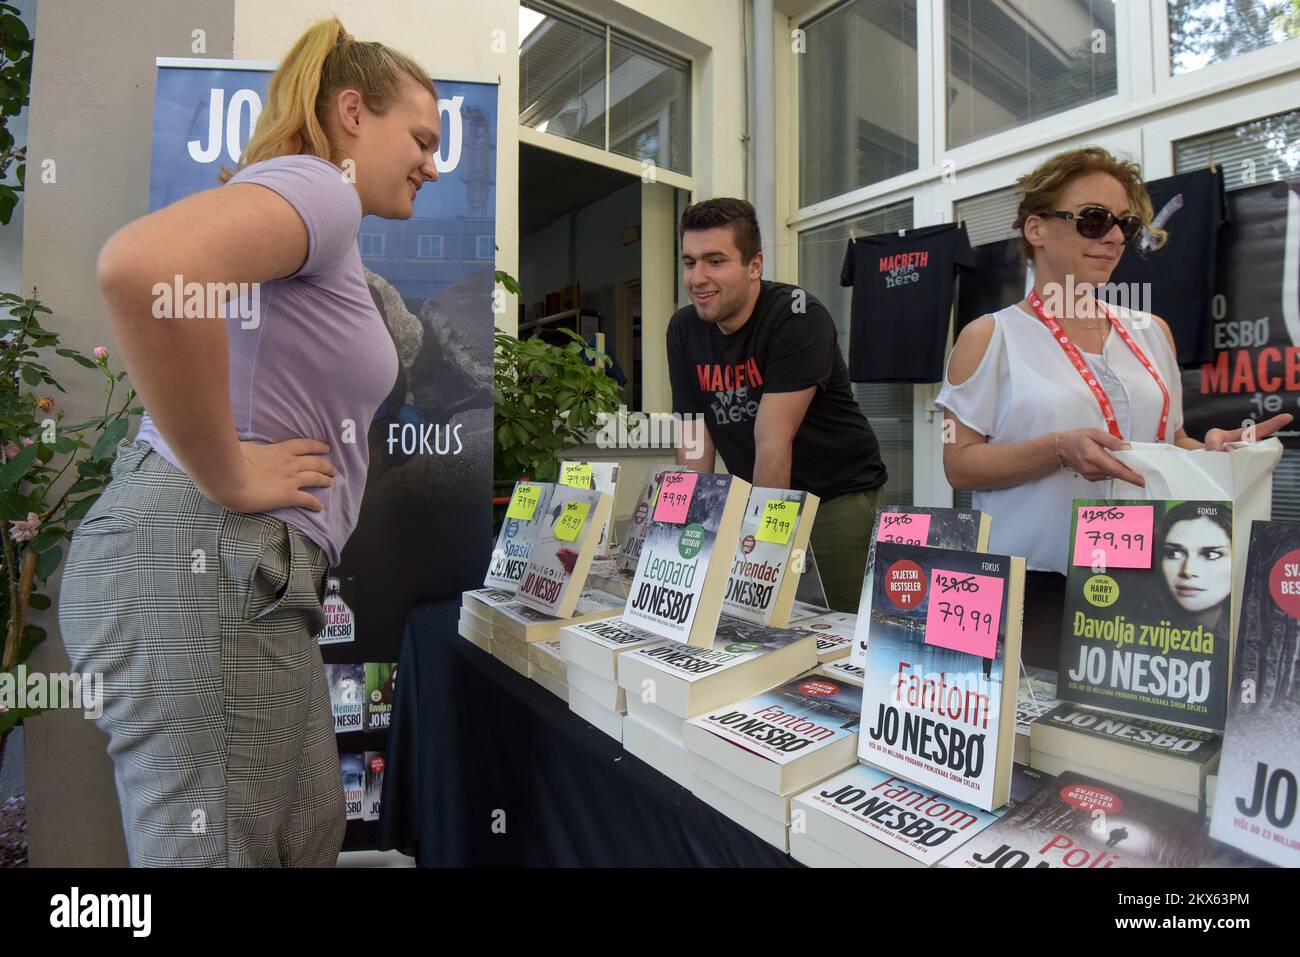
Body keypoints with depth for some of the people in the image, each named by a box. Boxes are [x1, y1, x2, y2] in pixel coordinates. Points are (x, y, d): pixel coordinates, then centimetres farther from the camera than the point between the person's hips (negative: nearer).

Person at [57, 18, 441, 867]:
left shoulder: (324, 229, 21)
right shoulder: (316, 183, -9)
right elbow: (144, 265, -31)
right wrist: (228, 475, -21)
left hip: (233, 568, 10)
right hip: (203, 563, -10)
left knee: (309, 838, 19)